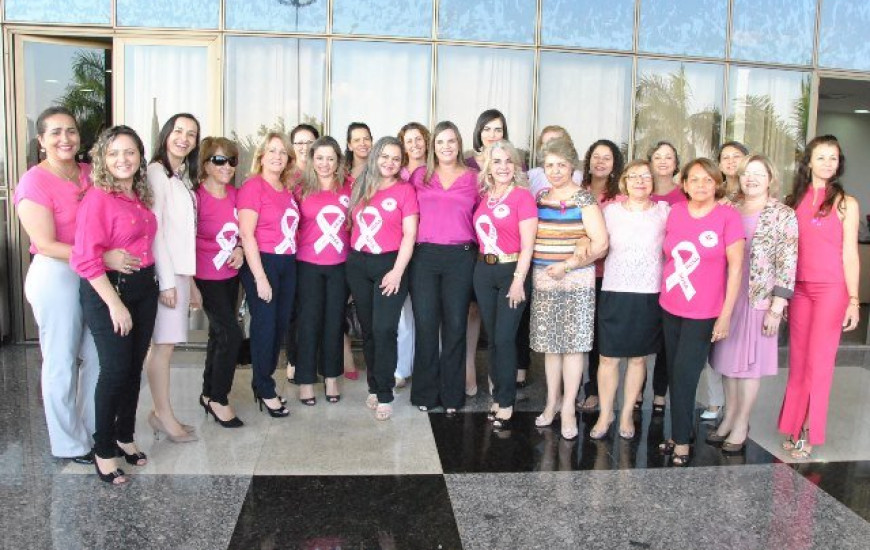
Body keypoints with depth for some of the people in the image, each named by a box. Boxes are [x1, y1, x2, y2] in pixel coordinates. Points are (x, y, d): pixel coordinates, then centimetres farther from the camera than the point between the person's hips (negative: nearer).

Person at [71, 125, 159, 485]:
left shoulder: (141, 196, 9)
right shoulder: (97, 199, -13)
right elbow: (86, 260, -17)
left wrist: (162, 282, 9)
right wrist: (115, 304, -18)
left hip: (144, 288, 7)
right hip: (107, 290, -7)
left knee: (134, 368, 13)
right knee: (115, 371, -2)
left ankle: (125, 436, 31)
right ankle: (104, 451, 15)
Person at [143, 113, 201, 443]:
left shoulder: (184, 178, 18)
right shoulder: (156, 172, -7)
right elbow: (153, 228, -13)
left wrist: (190, 280, 15)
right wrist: (166, 279, -16)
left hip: (181, 270, 8)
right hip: (164, 271, -8)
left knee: (165, 344, 10)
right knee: (164, 344, -2)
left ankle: (161, 411, 17)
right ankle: (164, 415, 8)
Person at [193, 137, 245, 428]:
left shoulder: (234, 194, 3)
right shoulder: (197, 195, -16)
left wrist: (239, 249, -4)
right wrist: (190, 283, -14)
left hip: (231, 275, 7)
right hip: (207, 277, -7)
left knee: (219, 334, 15)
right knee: (232, 334, -10)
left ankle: (208, 393, 31)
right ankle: (218, 399, 8)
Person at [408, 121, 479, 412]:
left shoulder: (473, 178, 8)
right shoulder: (419, 176, 11)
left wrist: (478, 250, -1)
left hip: (460, 257, 0)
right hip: (424, 256, 1)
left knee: (456, 324, 4)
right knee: (425, 323, 1)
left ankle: (452, 394, 16)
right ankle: (425, 393, 14)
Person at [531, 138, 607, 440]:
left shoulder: (584, 199, -5)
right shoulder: (540, 197, 11)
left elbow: (600, 243, -10)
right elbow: (530, 236, 19)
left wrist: (568, 265, -14)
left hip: (576, 280, -4)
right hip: (543, 280, 4)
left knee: (572, 343, 0)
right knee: (550, 344, 10)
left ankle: (568, 407, 10)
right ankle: (552, 401, 24)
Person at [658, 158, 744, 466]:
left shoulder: (728, 216, -9)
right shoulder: (675, 212, 3)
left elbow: (735, 268, -9)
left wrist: (726, 314, -11)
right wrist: (663, 294, 12)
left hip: (703, 313, -4)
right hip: (670, 307, 4)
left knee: (684, 376, -3)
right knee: (674, 374, 11)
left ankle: (681, 441, 11)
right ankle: (678, 434, 24)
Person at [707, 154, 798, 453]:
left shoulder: (784, 215, -3)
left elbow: (787, 264, -7)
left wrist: (776, 308, -12)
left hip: (759, 299, -3)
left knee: (749, 361, 4)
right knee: (728, 359, 9)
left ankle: (740, 426, 15)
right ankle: (729, 417, 23)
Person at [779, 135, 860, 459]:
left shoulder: (845, 203, 0)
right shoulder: (794, 201, 8)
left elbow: (850, 254, -1)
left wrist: (853, 299, -5)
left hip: (831, 289, -3)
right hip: (799, 287, 3)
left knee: (819, 361, 0)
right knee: (798, 360, 8)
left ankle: (809, 433, 11)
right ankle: (794, 426, 19)